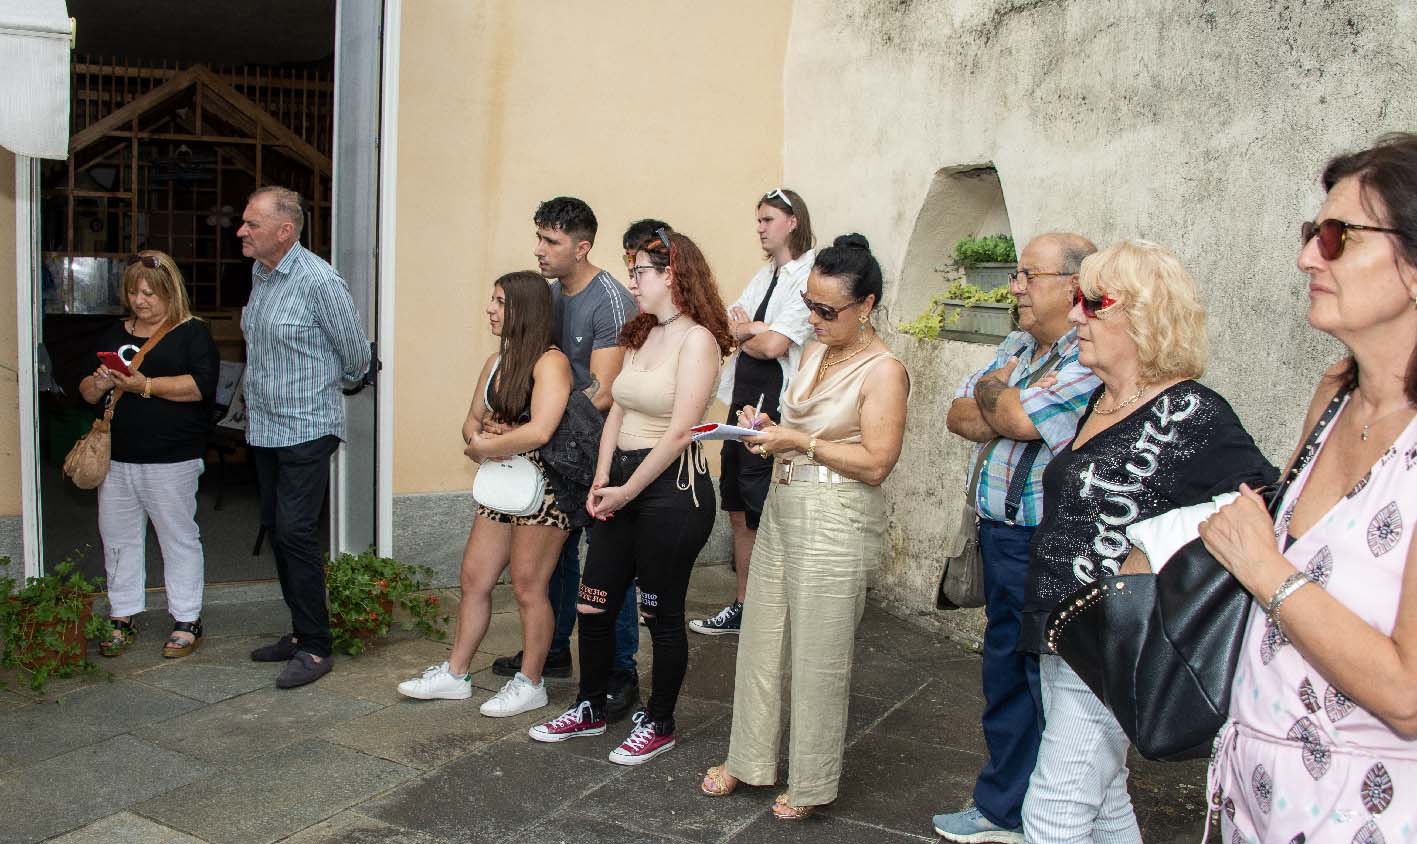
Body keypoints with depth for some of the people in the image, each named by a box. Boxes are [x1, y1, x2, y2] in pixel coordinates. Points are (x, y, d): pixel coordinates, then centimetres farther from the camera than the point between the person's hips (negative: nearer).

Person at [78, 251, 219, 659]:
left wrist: (146, 386, -21)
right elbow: (86, 392, 19)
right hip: (116, 458, 6)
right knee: (117, 537, 11)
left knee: (179, 538, 2)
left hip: (170, 461, -6)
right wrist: (98, 384, -4)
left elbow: (202, 385, -16)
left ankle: (186, 621, 13)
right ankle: (122, 617, 25)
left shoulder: (192, 332, -2)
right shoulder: (116, 333, 16)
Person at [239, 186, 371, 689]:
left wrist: (336, 380, 11)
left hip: (307, 428, -9)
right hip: (264, 427, 9)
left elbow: (355, 353, -7)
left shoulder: (318, 281, -17)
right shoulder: (260, 273, 9)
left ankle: (316, 648, -1)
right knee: (276, 529, 12)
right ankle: (301, 632, 24)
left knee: (295, 531, -10)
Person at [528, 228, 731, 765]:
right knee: (593, 605, 12)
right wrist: (601, 481, -1)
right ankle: (589, 709, 31)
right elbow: (617, 413, 11)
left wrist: (627, 491, -12)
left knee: (662, 615, 5)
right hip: (621, 485, 8)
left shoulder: (697, 339, -13)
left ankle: (659, 725, 23)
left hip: (671, 488, -8)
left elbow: (679, 431, -18)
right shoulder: (643, 336, 14)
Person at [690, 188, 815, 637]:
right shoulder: (765, 275, 15)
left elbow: (774, 345, -20)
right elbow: (729, 323, 8)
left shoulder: (808, 277, -12)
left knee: (764, 517, 0)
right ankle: (742, 605, 28)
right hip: (744, 399, 8)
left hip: (774, 407, -8)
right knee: (739, 511, 15)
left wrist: (742, 333, -2)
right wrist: (755, 329, -12)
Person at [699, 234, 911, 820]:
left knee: (819, 659, 4)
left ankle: (811, 784, 22)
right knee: (760, 642, 15)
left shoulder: (883, 371, -14)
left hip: (835, 522, -8)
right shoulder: (817, 352, 10)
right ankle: (748, 759, 32)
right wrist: (766, 429, 2)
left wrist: (798, 442, -17)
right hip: (783, 507, 8)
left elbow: (875, 463, -19)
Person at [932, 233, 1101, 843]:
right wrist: (1009, 408, -10)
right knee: (1003, 676, 19)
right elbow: (958, 416, 8)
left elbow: (1015, 418, -23)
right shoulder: (1018, 346, 13)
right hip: (999, 538, 9)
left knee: (1052, 688, 3)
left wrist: (992, 391, -2)